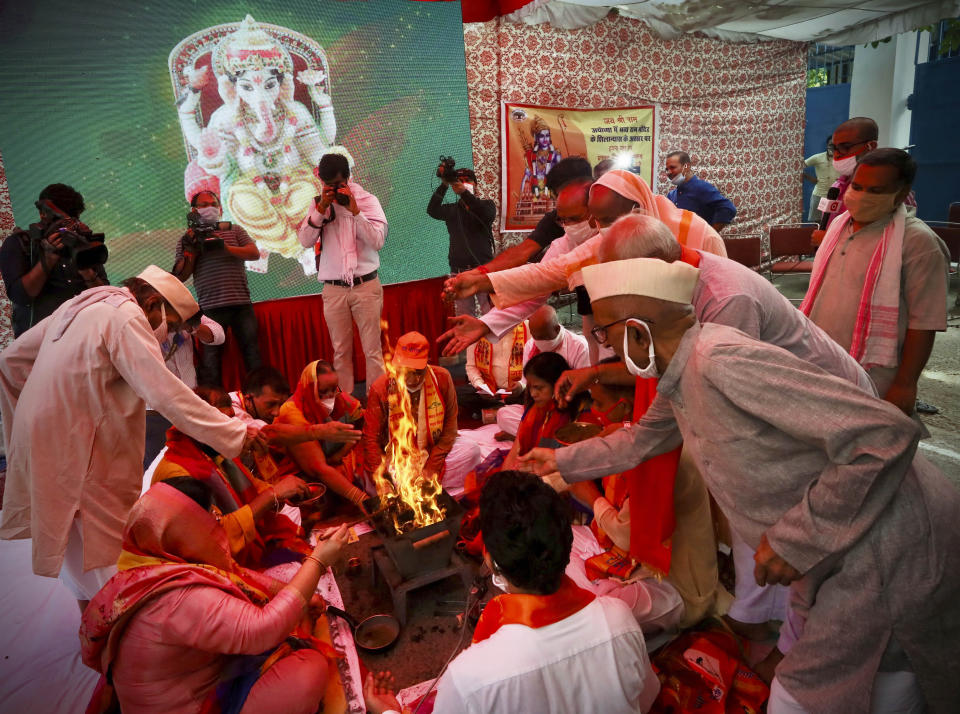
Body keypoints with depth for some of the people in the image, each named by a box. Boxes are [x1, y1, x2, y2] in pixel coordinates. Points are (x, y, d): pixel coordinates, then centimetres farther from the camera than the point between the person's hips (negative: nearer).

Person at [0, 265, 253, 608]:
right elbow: (166, 393, -26)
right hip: (72, 448, -10)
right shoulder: (126, 317, -17)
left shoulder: (80, 306, 13)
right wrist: (237, 432, -25)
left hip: (38, 435, 10)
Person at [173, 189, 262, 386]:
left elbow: (255, 253, 0)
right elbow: (180, 276, 8)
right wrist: (191, 250, -4)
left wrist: (225, 247, -11)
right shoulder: (188, 238, 16)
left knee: (253, 354, 0)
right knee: (210, 360, -2)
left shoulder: (234, 230, 17)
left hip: (241, 303, 0)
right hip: (210, 306, 0)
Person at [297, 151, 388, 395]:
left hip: (366, 285, -2)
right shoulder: (318, 203, 10)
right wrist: (321, 209, -10)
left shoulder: (367, 200, 2)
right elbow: (305, 241, -2)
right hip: (333, 289, 2)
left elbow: (378, 240, -9)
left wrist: (354, 210, -15)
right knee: (341, 351, 6)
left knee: (373, 350, -2)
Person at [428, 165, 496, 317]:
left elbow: (488, 214, -17)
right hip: (459, 270, 2)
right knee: (464, 315, 3)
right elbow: (432, 211, -6)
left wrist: (464, 192, -28)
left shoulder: (486, 204, 8)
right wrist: (444, 185, -16)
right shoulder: (452, 209, 14)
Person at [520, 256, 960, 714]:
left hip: (888, 550, -8)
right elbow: (644, 438, 22)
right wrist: (562, 461, 28)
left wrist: (794, 540, -24)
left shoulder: (724, 361, -30)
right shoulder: (679, 376, 1)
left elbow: (886, 435, -32)